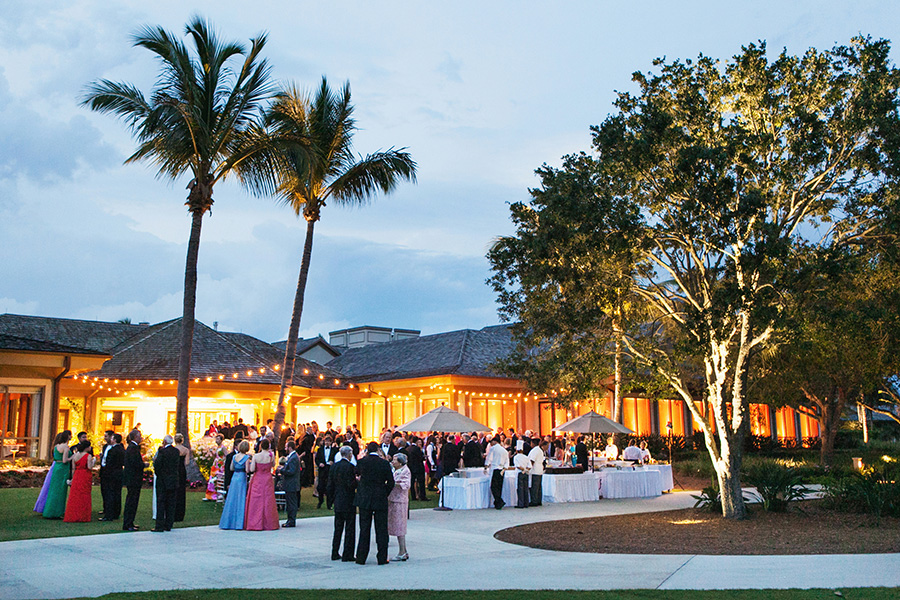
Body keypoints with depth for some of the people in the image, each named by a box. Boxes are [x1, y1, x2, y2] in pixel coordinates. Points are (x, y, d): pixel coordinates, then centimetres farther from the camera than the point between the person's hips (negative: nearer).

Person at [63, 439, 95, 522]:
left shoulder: (75, 455, 6)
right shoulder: (88, 456, -9)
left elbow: (73, 468, 7)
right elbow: (90, 467, -16)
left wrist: (73, 478, 13)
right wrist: (93, 462, 2)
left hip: (76, 476, 4)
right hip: (85, 477, -4)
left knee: (75, 496, 9)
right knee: (84, 496, 2)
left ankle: (73, 516, 10)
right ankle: (83, 516, 4)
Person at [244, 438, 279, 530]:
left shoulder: (256, 456, -11)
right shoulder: (271, 455, -8)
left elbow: (251, 469, -9)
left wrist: (250, 462, 9)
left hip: (257, 480, -1)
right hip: (267, 479, 1)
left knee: (256, 501, 5)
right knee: (268, 502, 8)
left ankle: (255, 524, 5)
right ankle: (268, 524, 10)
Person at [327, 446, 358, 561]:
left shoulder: (333, 466, 6)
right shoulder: (350, 467, -15)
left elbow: (329, 485, 8)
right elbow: (351, 485, -19)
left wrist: (332, 498, 17)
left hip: (337, 502, 7)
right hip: (348, 502, -7)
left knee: (338, 529, 15)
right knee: (349, 529, 1)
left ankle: (335, 553, 19)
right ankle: (347, 555, 3)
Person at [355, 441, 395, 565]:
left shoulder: (361, 462, -5)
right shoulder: (385, 463, -5)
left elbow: (358, 476, 9)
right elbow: (391, 482, -3)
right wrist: (384, 494, 9)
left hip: (364, 499, 1)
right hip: (380, 499, -1)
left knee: (364, 529, 8)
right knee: (381, 529, 6)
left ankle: (361, 557, 10)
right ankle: (382, 558, 8)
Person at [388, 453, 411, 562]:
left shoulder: (405, 471, -9)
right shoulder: (395, 470, 17)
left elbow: (407, 485, -19)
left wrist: (393, 484, -20)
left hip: (400, 501, -9)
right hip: (393, 500, 9)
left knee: (399, 527, -6)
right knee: (398, 527, 10)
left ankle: (402, 553, -2)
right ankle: (404, 552, 16)